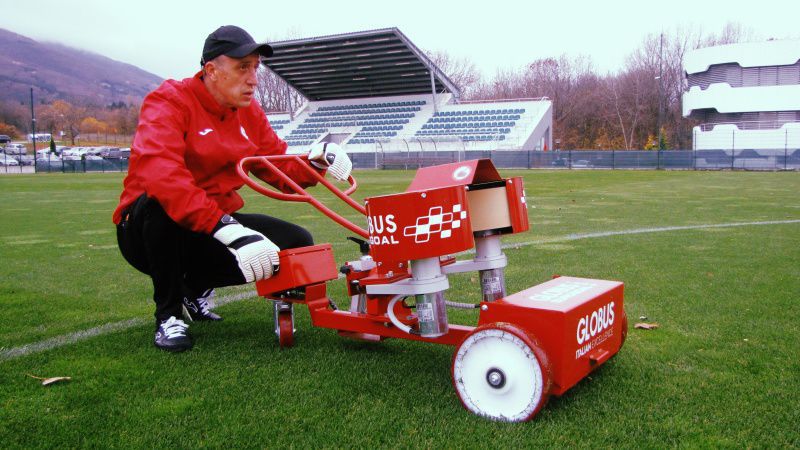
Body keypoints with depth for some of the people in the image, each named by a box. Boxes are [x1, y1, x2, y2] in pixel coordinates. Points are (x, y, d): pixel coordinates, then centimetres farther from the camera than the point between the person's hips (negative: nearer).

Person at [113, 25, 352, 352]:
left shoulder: (250, 112, 5)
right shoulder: (170, 101, -16)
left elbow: (281, 168, 7)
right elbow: (158, 172, -35)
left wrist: (316, 161, -17)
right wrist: (226, 228, -45)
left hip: (219, 225, 6)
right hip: (149, 228, -6)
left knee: (297, 244, -10)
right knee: (159, 203, -39)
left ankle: (197, 287, 11)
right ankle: (169, 314, -13)